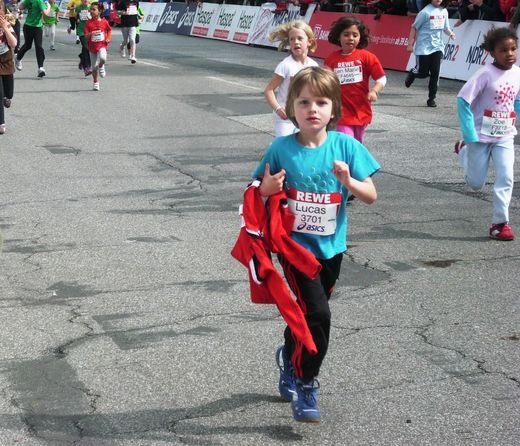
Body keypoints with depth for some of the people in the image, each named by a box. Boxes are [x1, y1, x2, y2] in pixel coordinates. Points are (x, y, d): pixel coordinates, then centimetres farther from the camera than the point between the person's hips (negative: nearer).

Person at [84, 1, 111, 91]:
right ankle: (96, 83, 24)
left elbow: (109, 30, 15)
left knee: (102, 58, -33)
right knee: (94, 67, 7)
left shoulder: (104, 22, -2)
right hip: (92, 46, 1)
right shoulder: (89, 23, -4)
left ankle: (101, 67, 4)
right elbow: (86, 35, -7)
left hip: (102, 45, -1)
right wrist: (90, 34, -29)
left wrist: (109, 38, 0)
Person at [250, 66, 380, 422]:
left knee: (307, 313, 18)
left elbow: (371, 196, -5)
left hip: (331, 246, 3)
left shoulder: (345, 146, -7)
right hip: (296, 244, -3)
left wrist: (349, 181, -24)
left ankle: (290, 359, 47)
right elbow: (260, 193, 2)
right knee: (317, 313, -15)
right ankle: (305, 386, 2)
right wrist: (267, 189, -21)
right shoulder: (281, 149, -9)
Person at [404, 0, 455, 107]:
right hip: (424, 47, -4)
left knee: (435, 73, -3)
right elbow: (414, 27, -5)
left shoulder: (444, 11, 5)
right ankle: (412, 73, 37)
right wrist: (410, 44, -5)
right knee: (423, 73, 1)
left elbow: (446, 28, 15)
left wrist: (450, 33, -7)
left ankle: (431, 98, 7)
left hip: (437, 47, 4)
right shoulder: (425, 12, -12)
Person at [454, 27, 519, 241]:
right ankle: (464, 150, 40)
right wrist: (470, 134, -20)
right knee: (475, 183, 11)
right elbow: (462, 100, -19)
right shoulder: (486, 74, -19)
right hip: (481, 136, -3)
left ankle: (500, 223, 4)